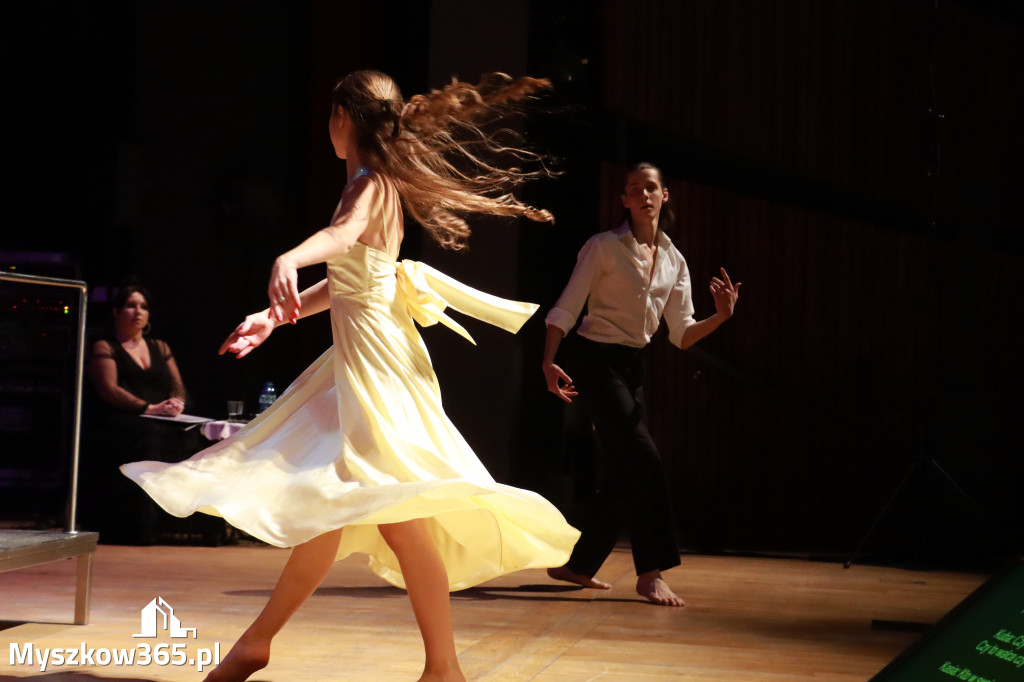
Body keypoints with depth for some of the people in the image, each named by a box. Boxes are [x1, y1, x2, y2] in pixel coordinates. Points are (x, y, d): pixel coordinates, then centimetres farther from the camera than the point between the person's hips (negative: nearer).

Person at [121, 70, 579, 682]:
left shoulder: (371, 185, -12)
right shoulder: (380, 185, 16)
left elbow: (344, 233, -36)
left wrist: (288, 259, -54)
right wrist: (274, 316, 18)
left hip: (375, 354, -10)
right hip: (356, 355, 10)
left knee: (395, 514, -12)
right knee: (326, 504, 11)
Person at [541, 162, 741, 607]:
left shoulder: (674, 261, 9)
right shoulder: (604, 248, -7)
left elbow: (682, 334, 7)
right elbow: (565, 310, -10)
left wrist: (721, 317, -11)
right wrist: (549, 361, -23)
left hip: (631, 367, 7)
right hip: (595, 360, -7)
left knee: (626, 473, 8)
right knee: (644, 459, -17)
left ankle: (578, 564, 22)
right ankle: (650, 573, -13)